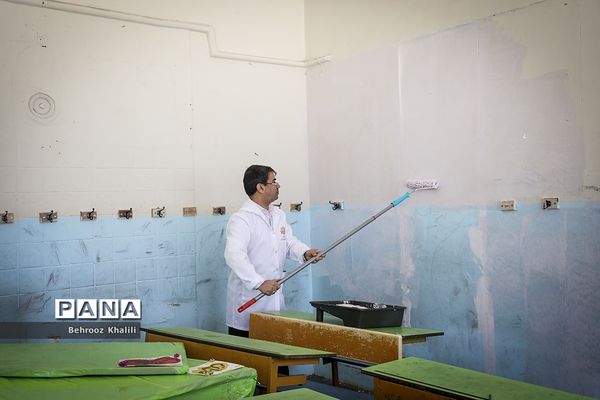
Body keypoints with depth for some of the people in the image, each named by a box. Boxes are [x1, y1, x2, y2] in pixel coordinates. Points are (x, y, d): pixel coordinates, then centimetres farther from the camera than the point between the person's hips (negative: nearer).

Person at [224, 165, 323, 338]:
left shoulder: (278, 215, 12)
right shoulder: (241, 219, -16)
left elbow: (290, 242, 14)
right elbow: (234, 255, -27)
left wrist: (305, 253, -8)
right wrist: (260, 283, -34)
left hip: (274, 297, 7)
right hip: (248, 300, -7)